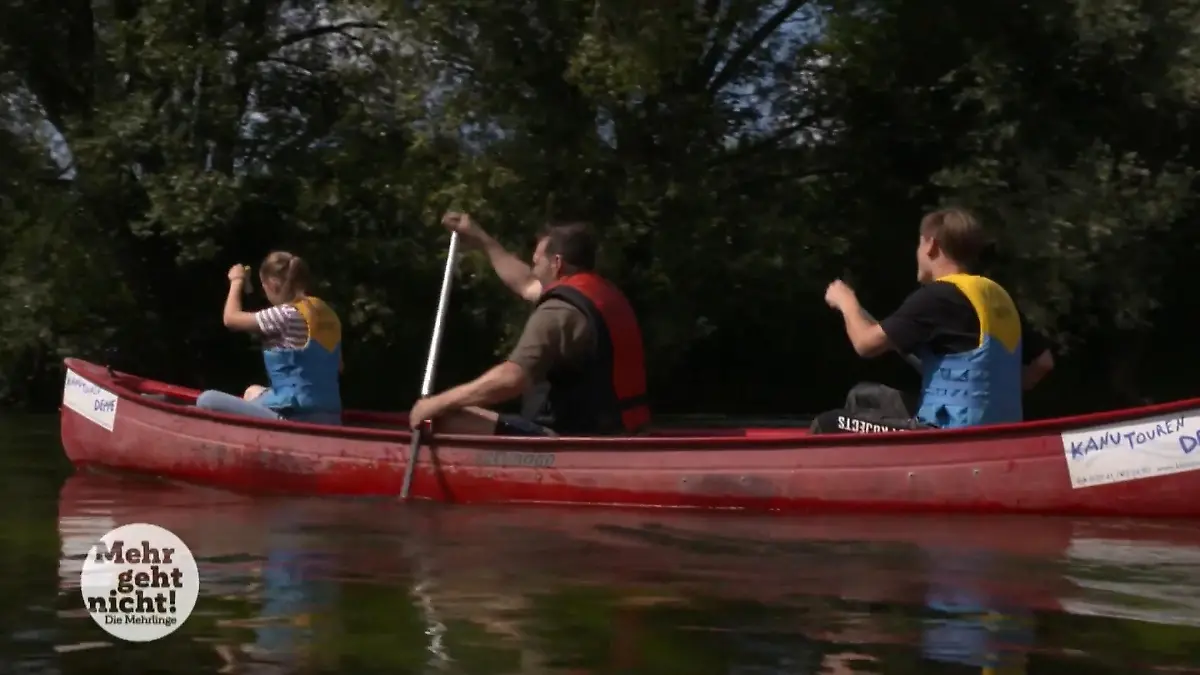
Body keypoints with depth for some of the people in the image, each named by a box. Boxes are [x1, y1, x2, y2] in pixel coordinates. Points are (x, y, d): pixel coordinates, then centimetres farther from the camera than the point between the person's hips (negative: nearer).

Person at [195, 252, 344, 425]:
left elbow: (231, 318, -4)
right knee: (253, 392, 37)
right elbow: (337, 367, 20)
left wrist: (236, 281, 13)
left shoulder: (286, 314, -14)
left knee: (208, 400, -6)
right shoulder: (326, 313, 9)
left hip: (295, 419, -9)